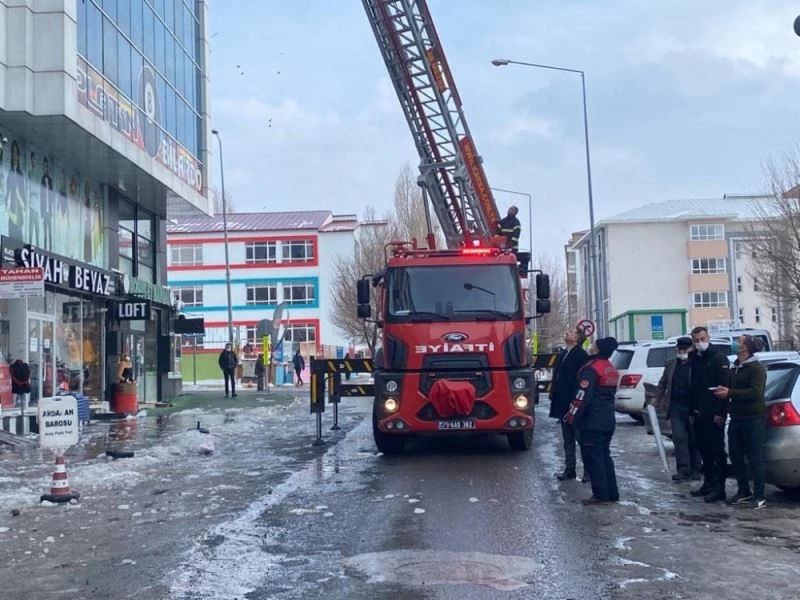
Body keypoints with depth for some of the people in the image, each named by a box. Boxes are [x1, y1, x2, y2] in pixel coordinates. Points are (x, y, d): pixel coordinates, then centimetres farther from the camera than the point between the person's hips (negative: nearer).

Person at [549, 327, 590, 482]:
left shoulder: (581, 355, -14)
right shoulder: (564, 354, 13)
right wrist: (554, 398, 9)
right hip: (563, 405, 9)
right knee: (568, 439, 13)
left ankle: (588, 470, 10)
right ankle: (569, 469, 20)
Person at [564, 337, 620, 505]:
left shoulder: (591, 369, -16)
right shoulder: (611, 369, 13)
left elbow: (583, 396, -22)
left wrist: (572, 415, -16)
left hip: (592, 422, -9)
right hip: (608, 420, 9)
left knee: (593, 457, -3)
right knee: (604, 456, 14)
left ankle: (601, 495, -3)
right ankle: (612, 494, 15)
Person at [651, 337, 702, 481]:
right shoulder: (671, 364, 11)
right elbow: (663, 382, 19)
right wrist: (657, 398, 13)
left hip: (693, 408, -3)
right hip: (676, 406, 4)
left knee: (693, 439, 7)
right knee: (679, 437, -6)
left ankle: (695, 469, 17)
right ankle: (683, 469, -8)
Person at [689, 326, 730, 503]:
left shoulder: (719, 358, -8)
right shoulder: (695, 360, 15)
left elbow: (724, 387, -14)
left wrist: (720, 413, -19)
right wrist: (692, 412, 16)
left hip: (714, 414, -8)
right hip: (699, 414, 8)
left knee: (717, 450, -4)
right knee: (704, 450, 12)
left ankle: (719, 488, -1)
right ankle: (708, 483, 20)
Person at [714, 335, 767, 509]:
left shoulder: (756, 368, -10)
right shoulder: (735, 368, 16)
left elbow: (755, 393, -20)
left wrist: (730, 393, -19)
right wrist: (723, 391, 7)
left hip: (753, 419, -8)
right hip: (736, 419, 8)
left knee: (755, 459, -3)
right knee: (736, 457, 11)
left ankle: (759, 496, 4)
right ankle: (744, 492, 23)